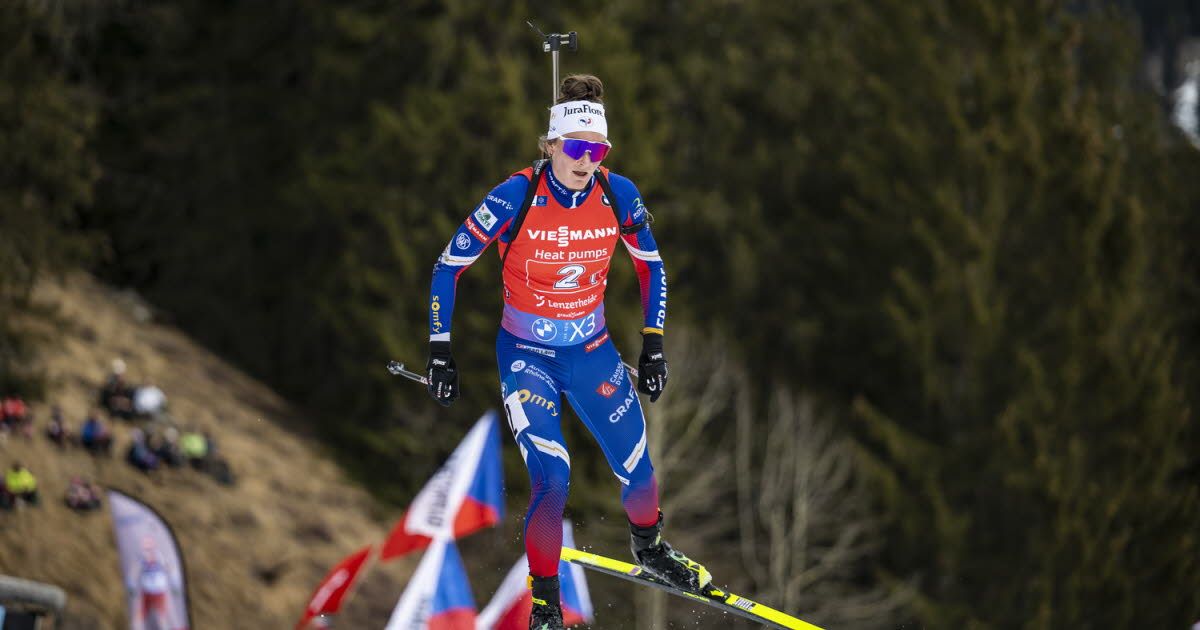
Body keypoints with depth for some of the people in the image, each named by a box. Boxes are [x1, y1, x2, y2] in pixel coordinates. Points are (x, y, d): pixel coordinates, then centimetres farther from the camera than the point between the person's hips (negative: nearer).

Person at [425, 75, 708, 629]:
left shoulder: (618, 195, -12)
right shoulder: (516, 198, -22)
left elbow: (651, 266, 6)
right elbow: (448, 267, -12)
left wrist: (653, 345, 3)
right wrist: (440, 353, -12)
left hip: (592, 351, 3)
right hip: (527, 355, -3)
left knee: (638, 474, 7)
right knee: (552, 481, -19)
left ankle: (649, 549, 42)